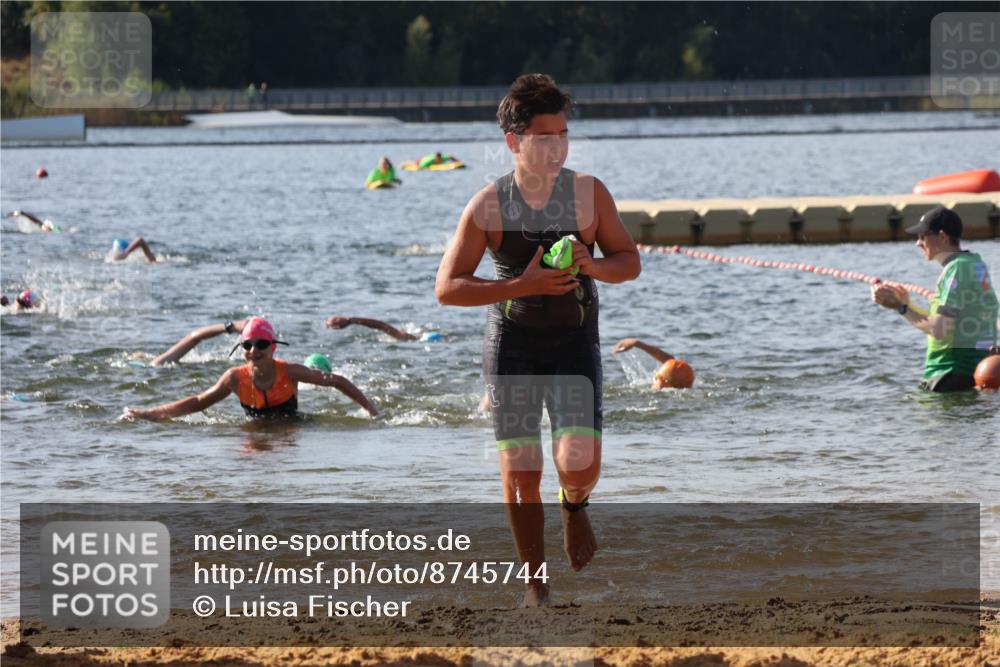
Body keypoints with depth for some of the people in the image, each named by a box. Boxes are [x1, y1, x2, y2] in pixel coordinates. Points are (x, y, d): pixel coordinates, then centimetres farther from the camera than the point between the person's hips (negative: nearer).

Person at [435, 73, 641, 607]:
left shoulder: (589, 193, -6)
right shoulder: (488, 206, -10)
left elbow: (629, 262, 4)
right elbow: (447, 288, -11)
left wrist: (591, 265, -19)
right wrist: (524, 287, -22)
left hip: (575, 343, 1)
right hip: (512, 345, 0)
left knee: (580, 464, -16)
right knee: (519, 476, -2)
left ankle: (574, 503, 22)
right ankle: (535, 583, 16)